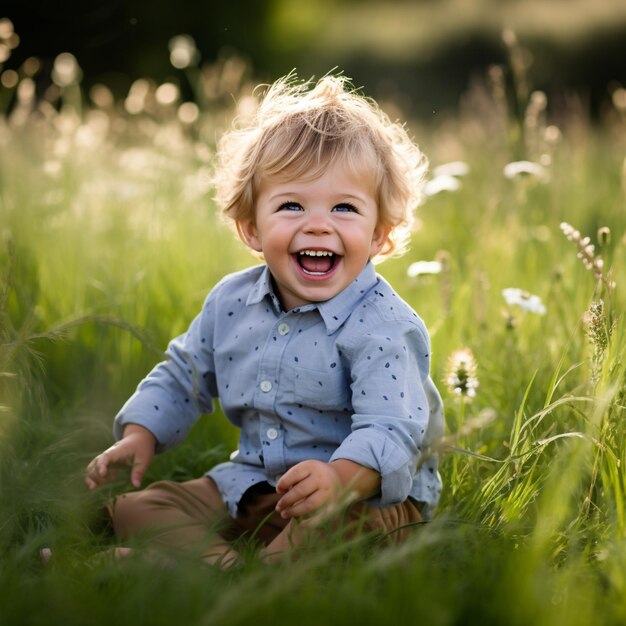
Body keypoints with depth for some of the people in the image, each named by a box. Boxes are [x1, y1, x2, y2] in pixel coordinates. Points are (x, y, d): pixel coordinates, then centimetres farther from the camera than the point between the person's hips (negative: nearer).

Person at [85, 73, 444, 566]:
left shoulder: (382, 328, -17)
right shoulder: (231, 304, 3)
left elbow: (388, 431, -29)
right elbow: (183, 377, 19)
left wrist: (340, 476, -49)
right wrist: (140, 436, 3)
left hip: (366, 499, -6)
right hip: (253, 485, 7)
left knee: (331, 521, -40)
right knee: (135, 508, -7)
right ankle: (224, 571, -29)